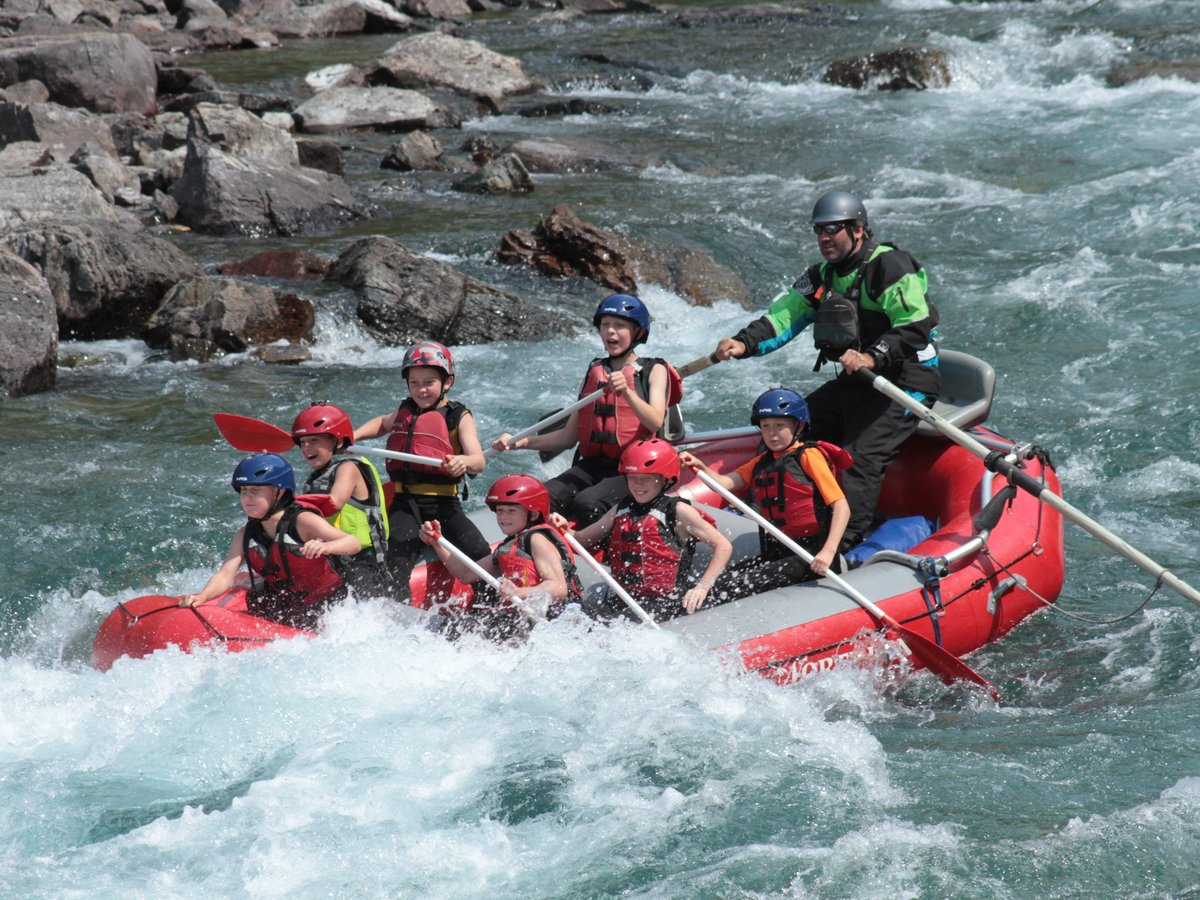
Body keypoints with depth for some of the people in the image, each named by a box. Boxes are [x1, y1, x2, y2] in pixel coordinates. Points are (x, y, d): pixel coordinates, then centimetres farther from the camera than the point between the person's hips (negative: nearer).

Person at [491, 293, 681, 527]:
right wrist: (522, 442, 4)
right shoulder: (594, 372, 18)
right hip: (591, 466, 5)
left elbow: (656, 422, -15)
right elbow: (568, 437, 17)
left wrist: (627, 392, -31)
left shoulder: (654, 370, 4)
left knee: (587, 504, -33)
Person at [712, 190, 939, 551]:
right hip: (856, 383, 9)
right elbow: (784, 315, 3)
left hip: (904, 383, -9)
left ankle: (841, 549, -31)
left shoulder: (890, 267, -14)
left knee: (862, 457, -24)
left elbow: (916, 328, -23)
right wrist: (744, 344, -14)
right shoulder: (824, 275, 12)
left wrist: (873, 357, -35)